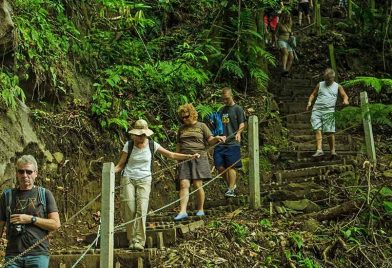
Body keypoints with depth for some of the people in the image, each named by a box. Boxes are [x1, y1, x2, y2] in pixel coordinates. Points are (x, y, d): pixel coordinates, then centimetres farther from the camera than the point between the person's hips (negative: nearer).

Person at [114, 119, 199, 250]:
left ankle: (139, 241, -12)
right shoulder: (129, 145, -2)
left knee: (141, 210, -13)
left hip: (144, 180, 0)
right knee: (129, 210, -7)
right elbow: (120, 165, 0)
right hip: (128, 179, 0)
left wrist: (190, 156, -1)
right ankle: (132, 240, 4)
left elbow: (171, 155, 6)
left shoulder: (152, 145, 1)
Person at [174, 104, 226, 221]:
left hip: (199, 158, -3)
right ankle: (183, 211, -13)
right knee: (184, 184, -9)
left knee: (198, 185, -2)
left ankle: (200, 210, 12)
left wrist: (216, 138, -19)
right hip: (184, 159, 3)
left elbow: (210, 140, 2)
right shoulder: (182, 129, 18)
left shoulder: (201, 126, 7)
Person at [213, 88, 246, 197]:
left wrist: (238, 133, -24)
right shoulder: (221, 110, 21)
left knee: (231, 166, -7)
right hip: (220, 143, 6)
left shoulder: (238, 109, 3)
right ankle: (231, 184, 19)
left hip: (232, 143, -6)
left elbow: (242, 124, -6)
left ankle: (231, 189, -4)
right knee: (220, 167, 1)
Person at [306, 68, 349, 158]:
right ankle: (319, 150, -16)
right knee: (317, 129, -11)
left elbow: (344, 95, 14)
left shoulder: (337, 86, 13)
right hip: (317, 110, 1)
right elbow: (313, 94, 20)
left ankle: (332, 150, 8)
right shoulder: (320, 85, 15)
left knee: (330, 131, -5)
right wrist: (310, 102, 2)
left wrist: (345, 100, -9)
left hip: (329, 111, -1)